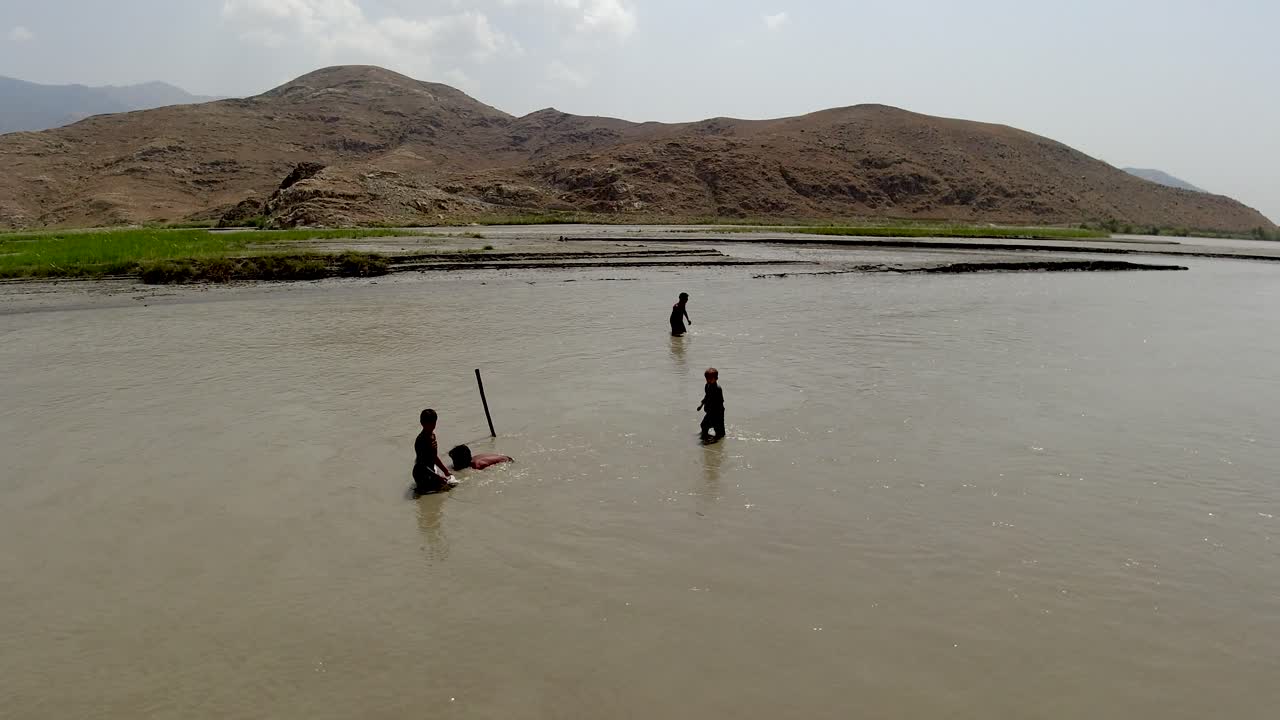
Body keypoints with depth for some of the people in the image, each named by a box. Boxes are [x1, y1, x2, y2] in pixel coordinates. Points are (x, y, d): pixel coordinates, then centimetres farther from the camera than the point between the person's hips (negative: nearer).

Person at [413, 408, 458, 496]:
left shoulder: (432, 435, 5)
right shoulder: (421, 440, -24)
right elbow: (422, 464, -25)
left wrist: (446, 471, 17)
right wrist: (437, 476, -26)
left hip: (430, 471, 10)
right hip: (422, 474, -10)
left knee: (454, 482, 18)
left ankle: (421, 484, 17)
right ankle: (422, 488, -1)